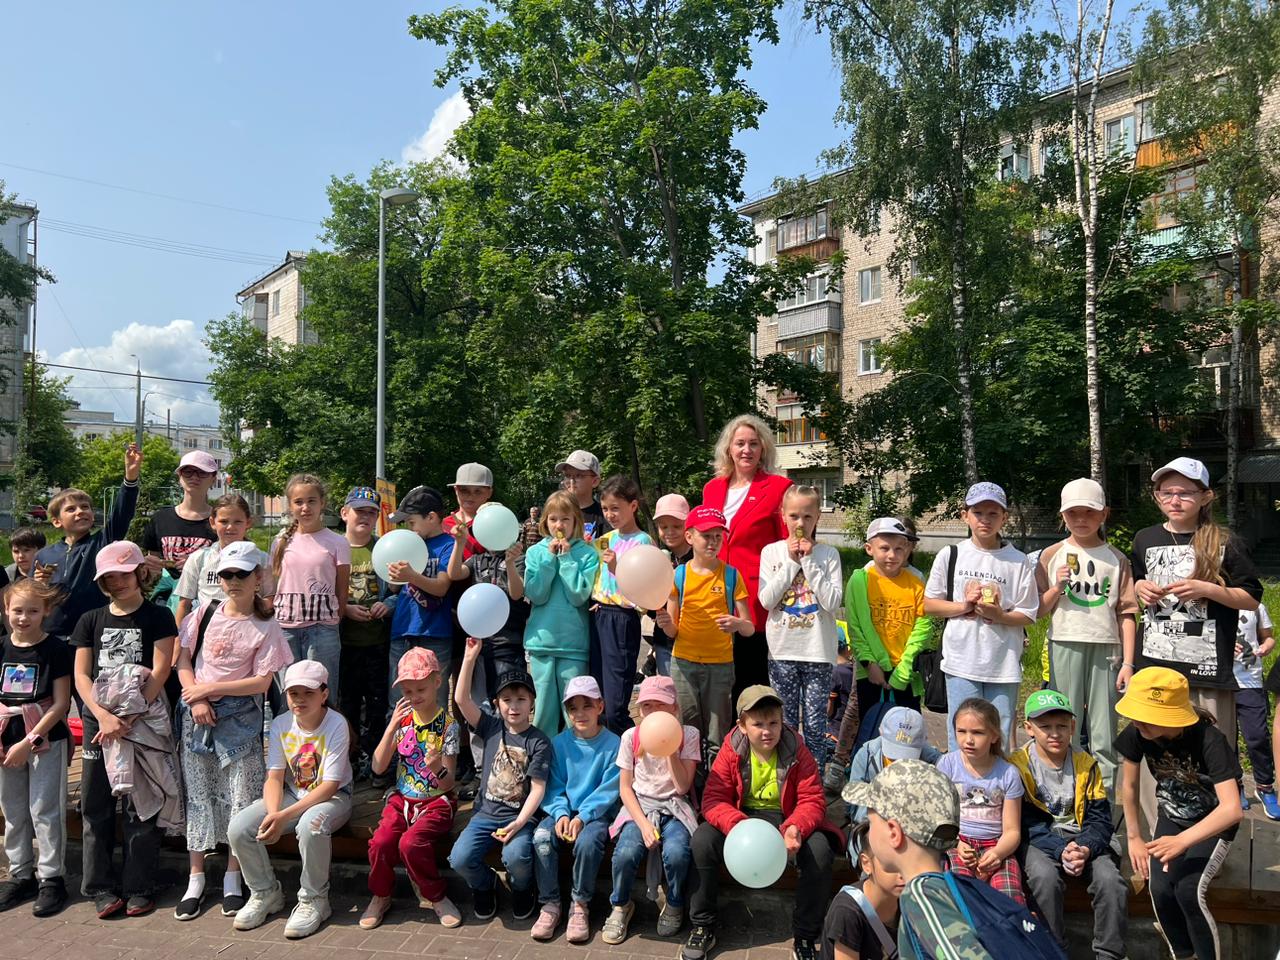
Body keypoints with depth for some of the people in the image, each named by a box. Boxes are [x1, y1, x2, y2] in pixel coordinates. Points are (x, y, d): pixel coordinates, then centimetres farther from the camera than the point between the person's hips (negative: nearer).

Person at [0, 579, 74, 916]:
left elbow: (61, 703, -10)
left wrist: (28, 742, -13)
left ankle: (51, 878, 11)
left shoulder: (56, 649, -9)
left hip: (46, 740, -5)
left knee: (45, 810, 0)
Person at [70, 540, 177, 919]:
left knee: (141, 804, 0)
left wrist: (129, 717, -16)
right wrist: (103, 716, -12)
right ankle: (101, 887, 17)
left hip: (144, 718, -3)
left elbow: (159, 672, -7)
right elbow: (81, 675, 4)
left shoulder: (157, 617, 0)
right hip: (99, 719, 3)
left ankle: (139, 888, 10)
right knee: (95, 804, 6)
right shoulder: (91, 621, 10)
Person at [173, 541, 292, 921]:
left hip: (240, 718, -2)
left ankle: (232, 879, 13)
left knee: (240, 798, 0)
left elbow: (262, 682, -8)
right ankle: (196, 879, 19)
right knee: (198, 795, 8)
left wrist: (210, 689, -12)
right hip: (197, 714, 3)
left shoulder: (265, 627, -5)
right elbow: (182, 661, 4)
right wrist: (196, 700, -10)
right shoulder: (206, 614, 4)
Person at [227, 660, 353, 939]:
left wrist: (285, 816, -29)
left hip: (333, 796, -5)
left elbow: (329, 785, -22)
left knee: (311, 825, -39)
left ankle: (313, 900, -13)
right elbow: (274, 777, -5)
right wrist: (272, 813, -26)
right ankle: (265, 893, 8)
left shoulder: (336, 724, -20)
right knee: (239, 828, -17)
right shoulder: (280, 725, -4)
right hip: (292, 793, 5)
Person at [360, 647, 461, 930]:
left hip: (436, 801, -3)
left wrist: (438, 768, -33)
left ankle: (437, 897, -4)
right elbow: (378, 767, -6)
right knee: (380, 842, -23)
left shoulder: (447, 726, -8)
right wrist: (392, 726, -16)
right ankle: (380, 896, 6)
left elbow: (448, 783, -9)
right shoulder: (401, 719, 2)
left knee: (410, 843, -29)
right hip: (402, 798, 3)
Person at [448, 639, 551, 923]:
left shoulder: (538, 742, -4)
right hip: (485, 813, 3)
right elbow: (462, 700, -10)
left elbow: (538, 788, -8)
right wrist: (470, 658, -19)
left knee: (516, 856, -31)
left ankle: (522, 888, 7)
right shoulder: (492, 728, 3)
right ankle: (484, 885, 15)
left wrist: (518, 824, -20)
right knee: (460, 859, -21)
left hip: (521, 816, -3)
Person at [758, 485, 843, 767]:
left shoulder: (828, 554, -1)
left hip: (818, 651, -1)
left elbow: (833, 603, -12)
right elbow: (766, 600, -8)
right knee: (785, 723, 9)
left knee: (815, 723, 6)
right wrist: (791, 563, -11)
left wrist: (809, 561, -13)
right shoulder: (771, 552, 2)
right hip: (782, 650, 1)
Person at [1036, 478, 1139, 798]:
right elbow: (1039, 610, 7)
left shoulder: (1116, 559, 7)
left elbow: (1127, 612, 4)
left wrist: (1128, 662, -2)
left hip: (1106, 647, 0)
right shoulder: (1051, 556, 6)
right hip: (1065, 645, 0)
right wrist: (1057, 587, -12)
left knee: (1104, 735, 4)